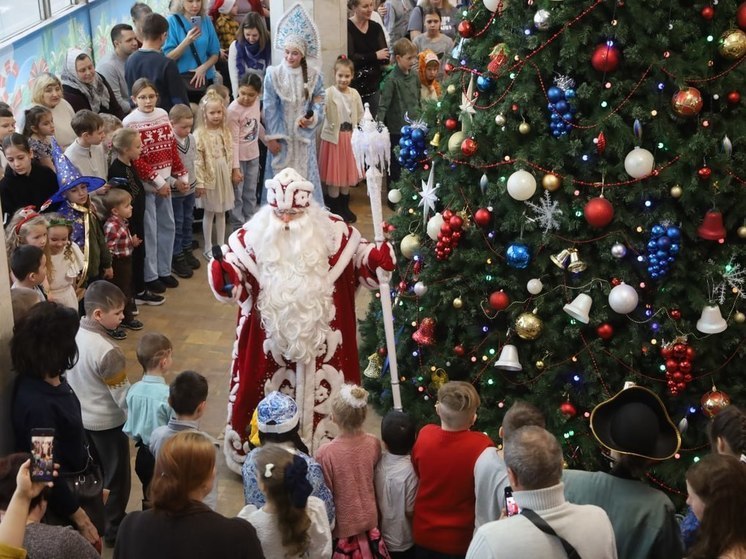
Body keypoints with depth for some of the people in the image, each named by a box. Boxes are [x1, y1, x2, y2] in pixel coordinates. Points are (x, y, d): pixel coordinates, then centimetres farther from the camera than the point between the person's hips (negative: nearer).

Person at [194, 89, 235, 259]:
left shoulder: (225, 131, 2)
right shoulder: (199, 134, -16)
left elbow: (231, 152, 9)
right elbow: (198, 160, -16)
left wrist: (235, 171, 6)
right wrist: (199, 182, -17)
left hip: (224, 175, 5)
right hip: (209, 177, -5)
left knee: (221, 212, 14)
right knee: (209, 213, 6)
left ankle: (221, 245, 25)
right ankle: (208, 248, 17)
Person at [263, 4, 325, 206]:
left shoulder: (314, 76, -4)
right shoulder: (273, 75, -7)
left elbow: (319, 104, 3)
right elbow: (269, 108, -6)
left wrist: (312, 119, -19)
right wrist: (271, 137, -8)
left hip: (304, 136, 1)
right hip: (281, 135, -1)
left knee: (305, 176, 6)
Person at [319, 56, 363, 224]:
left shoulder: (354, 94, 3)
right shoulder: (329, 93, -12)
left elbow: (360, 117, 9)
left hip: (350, 138, 5)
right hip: (333, 138, -5)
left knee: (347, 173, 13)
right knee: (334, 174, 2)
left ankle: (345, 207, 26)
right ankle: (334, 210, 13)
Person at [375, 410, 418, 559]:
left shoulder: (378, 462, -14)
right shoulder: (410, 470, -28)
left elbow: (375, 498, -1)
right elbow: (411, 511, -19)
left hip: (381, 536, 4)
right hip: (403, 541, -4)